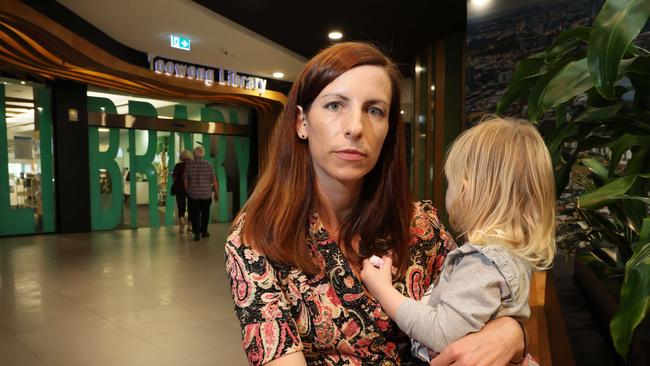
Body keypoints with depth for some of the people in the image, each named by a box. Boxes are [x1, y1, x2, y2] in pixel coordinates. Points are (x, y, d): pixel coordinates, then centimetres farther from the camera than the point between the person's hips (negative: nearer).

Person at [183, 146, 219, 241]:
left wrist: (187, 191, 15)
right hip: (206, 194, 1)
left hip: (193, 194, -1)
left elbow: (185, 180, 0)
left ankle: (197, 233, 1)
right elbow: (214, 181, -6)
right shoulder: (208, 165, -6)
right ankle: (204, 231, 27)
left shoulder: (189, 165, -6)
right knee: (205, 213, 18)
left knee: (195, 214, 9)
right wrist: (216, 193, 4)